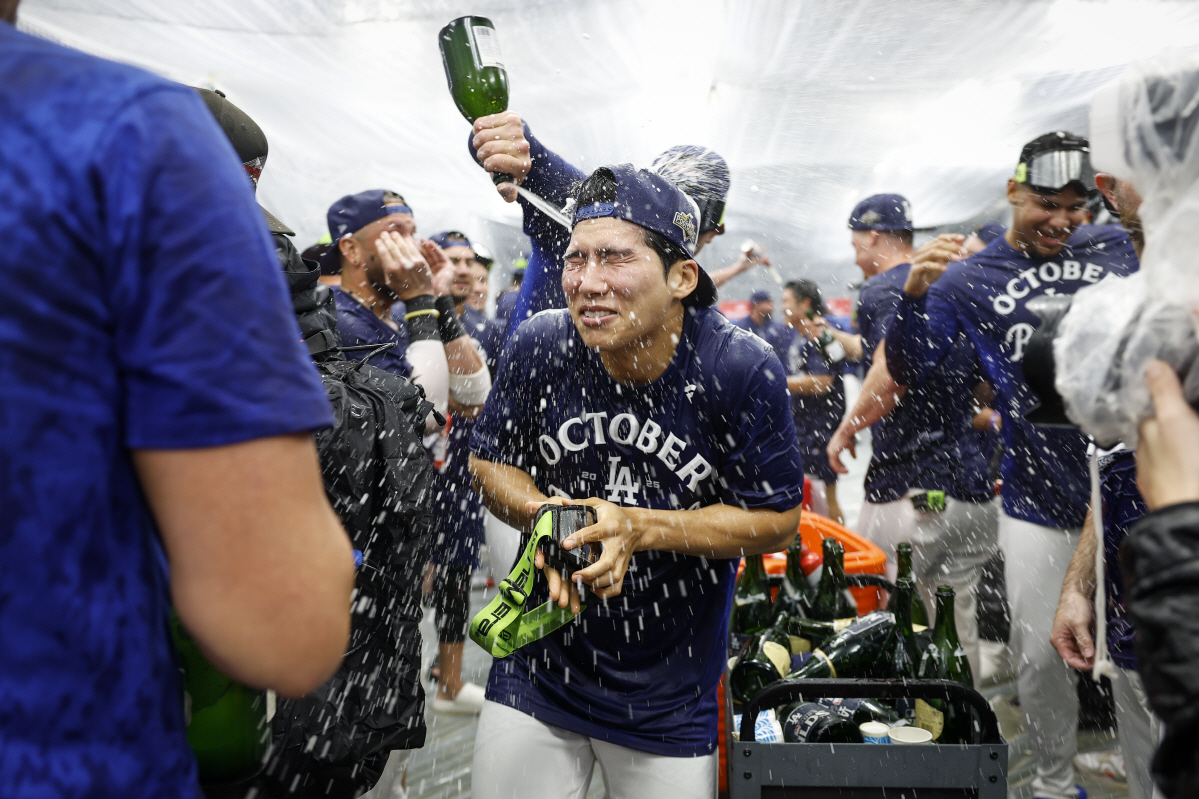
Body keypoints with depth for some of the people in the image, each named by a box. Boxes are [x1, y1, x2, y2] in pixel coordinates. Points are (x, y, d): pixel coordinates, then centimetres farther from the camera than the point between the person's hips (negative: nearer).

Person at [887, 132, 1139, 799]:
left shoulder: (1116, 247, 7)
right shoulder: (969, 279, 0)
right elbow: (907, 370, -5)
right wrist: (915, 293, -22)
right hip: (1040, 499, -1)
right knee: (1041, 652, 6)